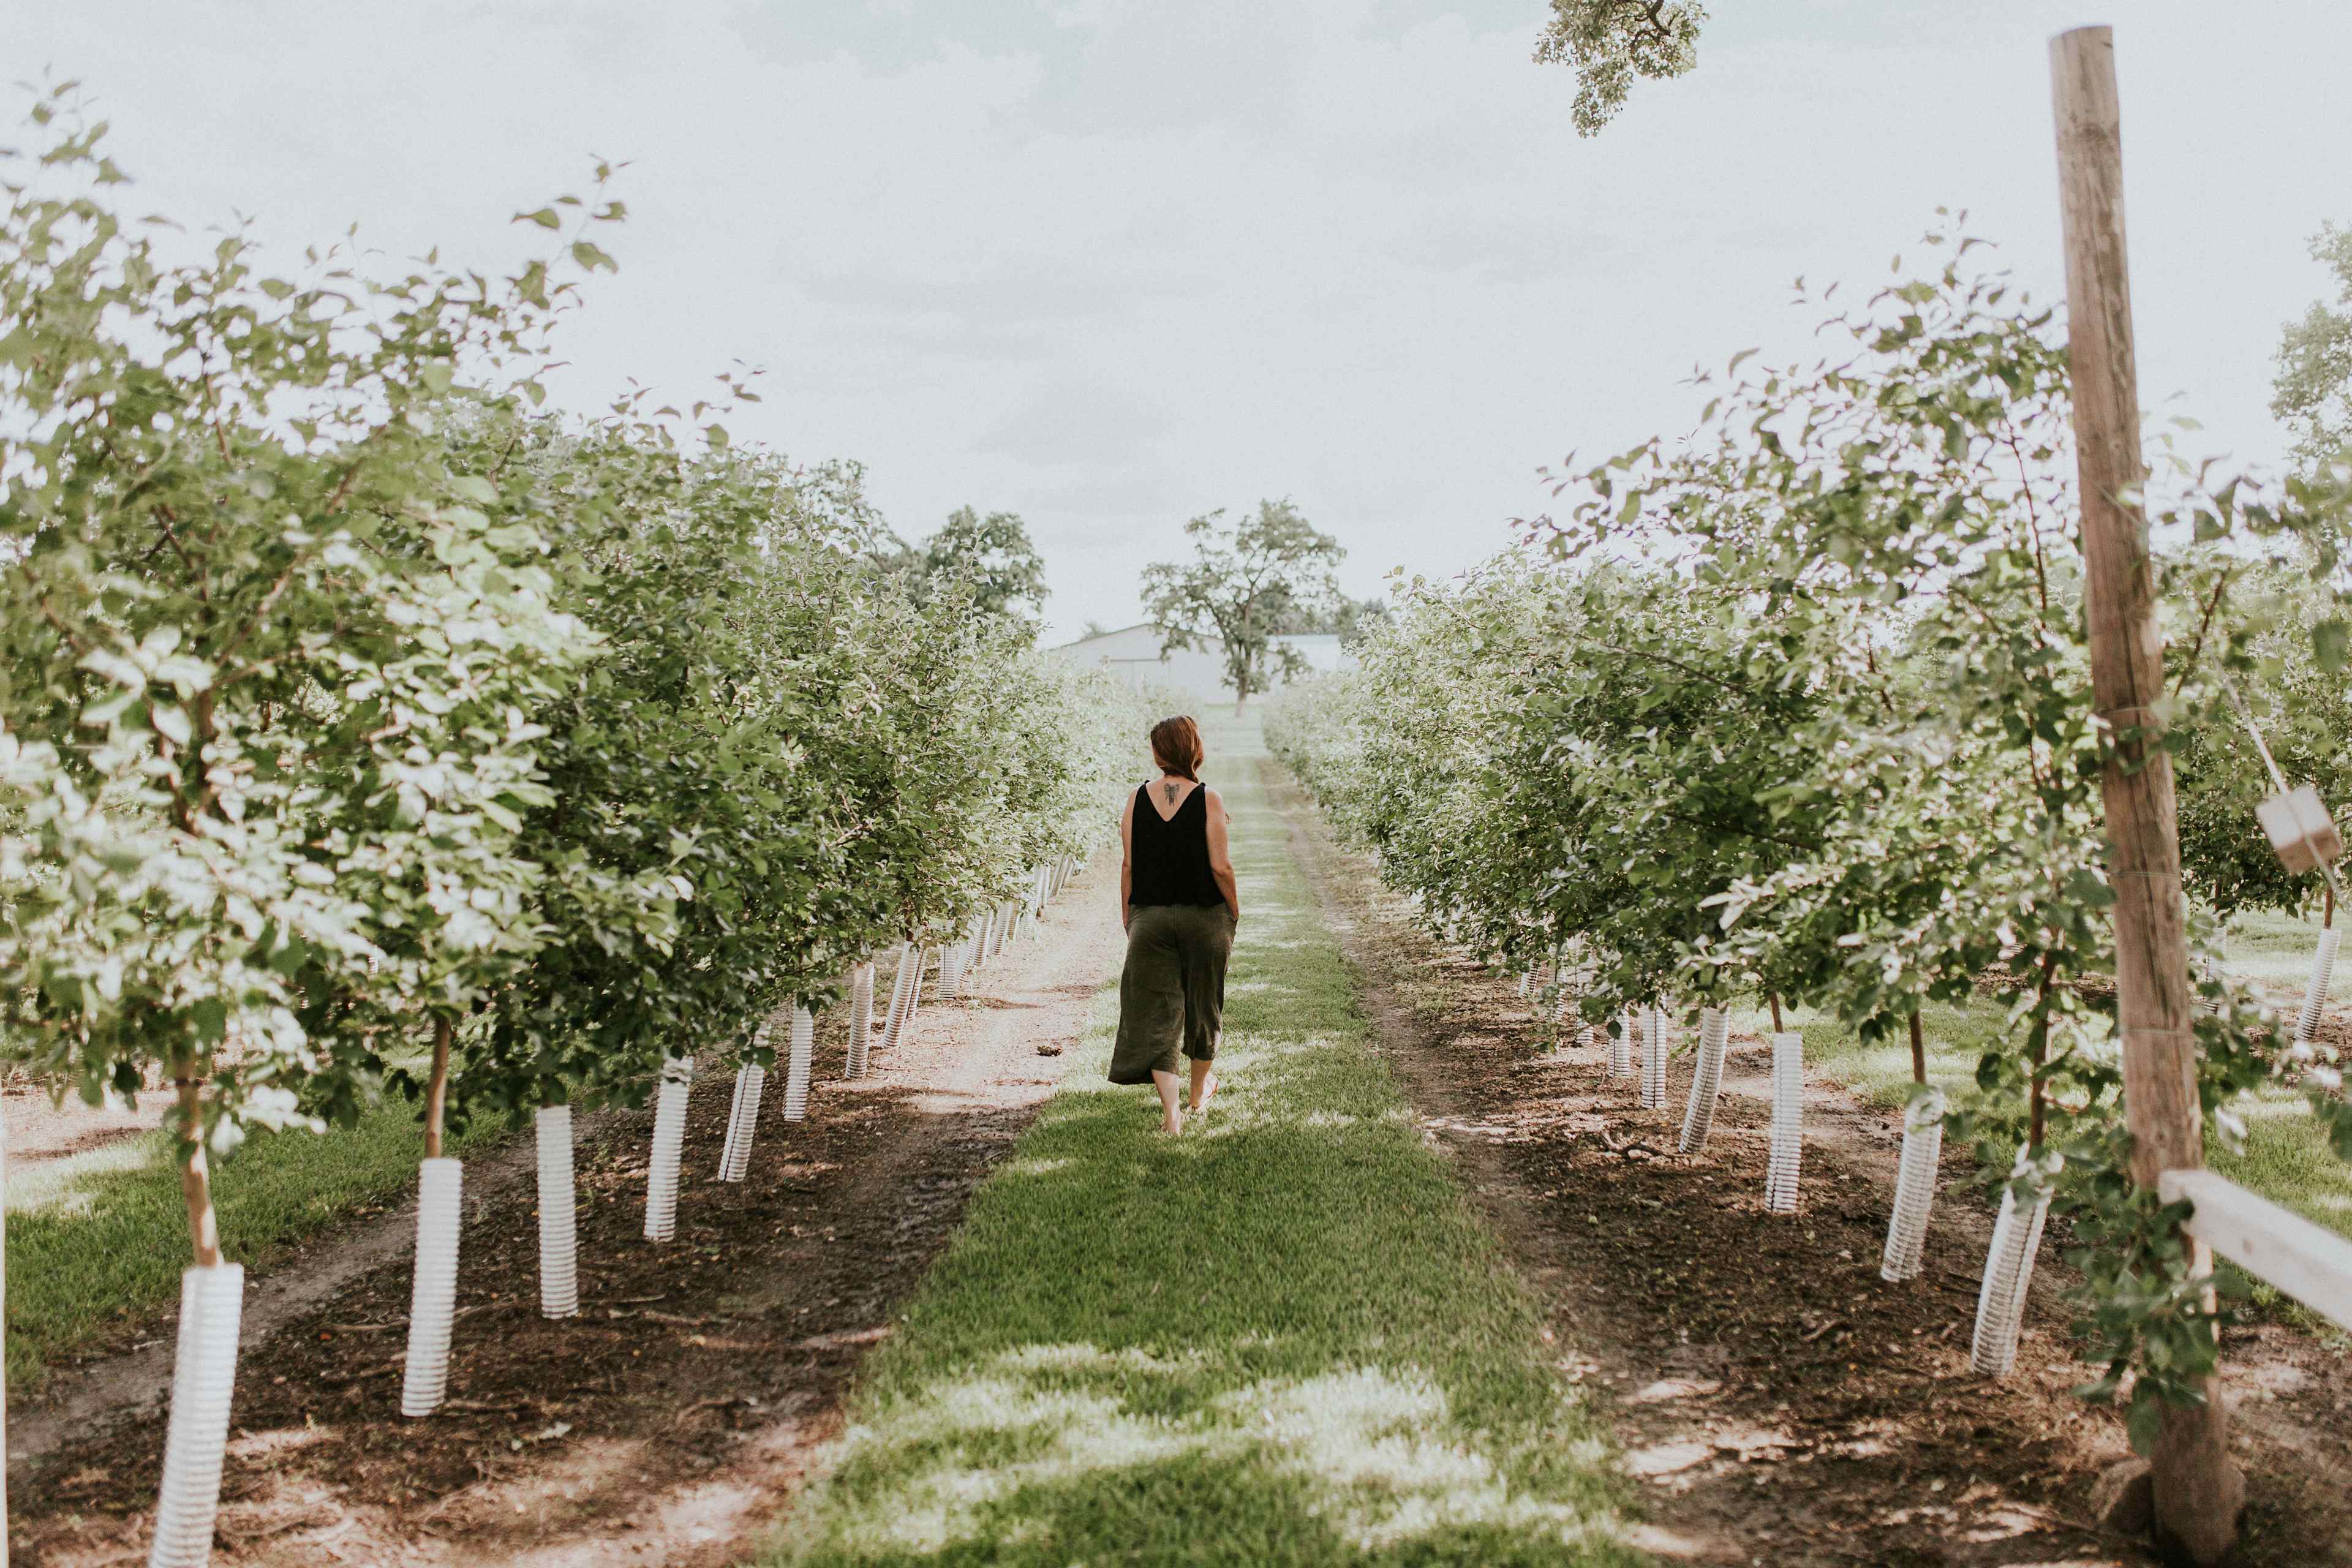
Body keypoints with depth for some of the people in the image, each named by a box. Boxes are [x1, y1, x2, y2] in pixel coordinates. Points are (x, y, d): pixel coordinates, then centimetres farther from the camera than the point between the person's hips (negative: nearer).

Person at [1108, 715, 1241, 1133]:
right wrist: (1235, 910, 3)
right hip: (1204, 916, -1)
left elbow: (1129, 866, -1)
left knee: (1155, 1011, 3)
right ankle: (1200, 1092, 36)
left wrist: (1127, 915, 10)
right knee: (1202, 1003, 18)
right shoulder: (1208, 800, -10)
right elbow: (1221, 867, -11)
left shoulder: (1137, 800, -3)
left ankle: (1171, 1111, -9)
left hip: (1149, 918, 1)